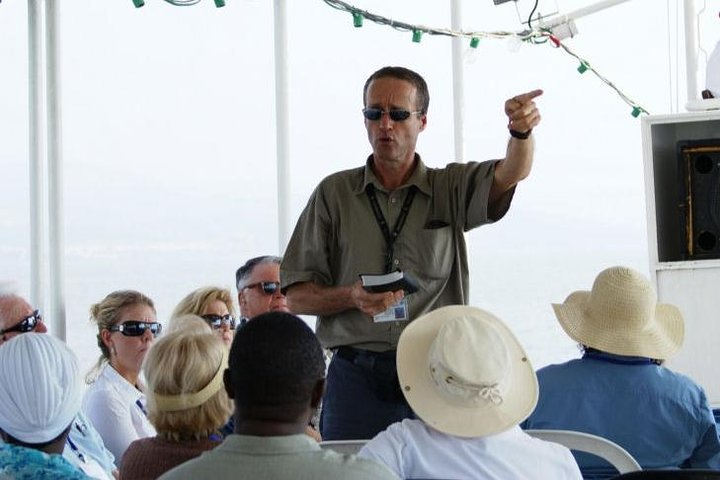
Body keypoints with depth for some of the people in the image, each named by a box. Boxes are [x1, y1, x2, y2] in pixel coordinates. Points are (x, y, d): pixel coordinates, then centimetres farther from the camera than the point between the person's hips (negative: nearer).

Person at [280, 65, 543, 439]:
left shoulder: (451, 189, 9)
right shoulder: (333, 194, 8)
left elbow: (510, 174, -12)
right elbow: (295, 297, 6)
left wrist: (521, 131, -33)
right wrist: (352, 297, -13)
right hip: (357, 376, 0)